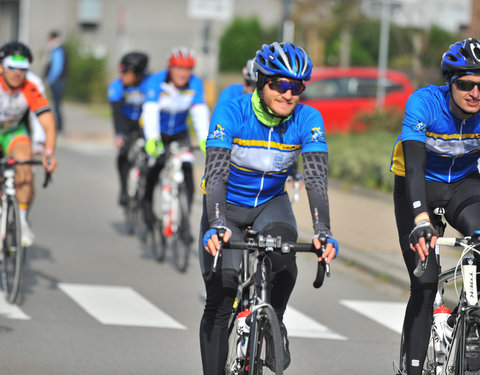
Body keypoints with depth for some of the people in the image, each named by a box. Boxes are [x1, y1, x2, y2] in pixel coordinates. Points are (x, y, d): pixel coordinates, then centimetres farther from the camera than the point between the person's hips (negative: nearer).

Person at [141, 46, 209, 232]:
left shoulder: (195, 83, -18)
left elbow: (200, 112, -27)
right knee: (156, 163, -23)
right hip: (157, 131, -2)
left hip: (179, 132, 2)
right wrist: (152, 139, -50)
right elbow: (151, 110, -36)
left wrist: (204, 140, -41)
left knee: (186, 171, -13)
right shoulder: (156, 81, -24)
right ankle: (147, 201, 1)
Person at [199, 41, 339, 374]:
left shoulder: (308, 120, -17)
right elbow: (215, 173, -32)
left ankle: (275, 321, -8)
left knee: (283, 246, -32)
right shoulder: (231, 113, -24)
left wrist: (323, 232, -39)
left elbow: (317, 179, -25)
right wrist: (217, 226, -47)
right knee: (220, 300, -12)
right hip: (228, 207, -1)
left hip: (271, 204, 1)